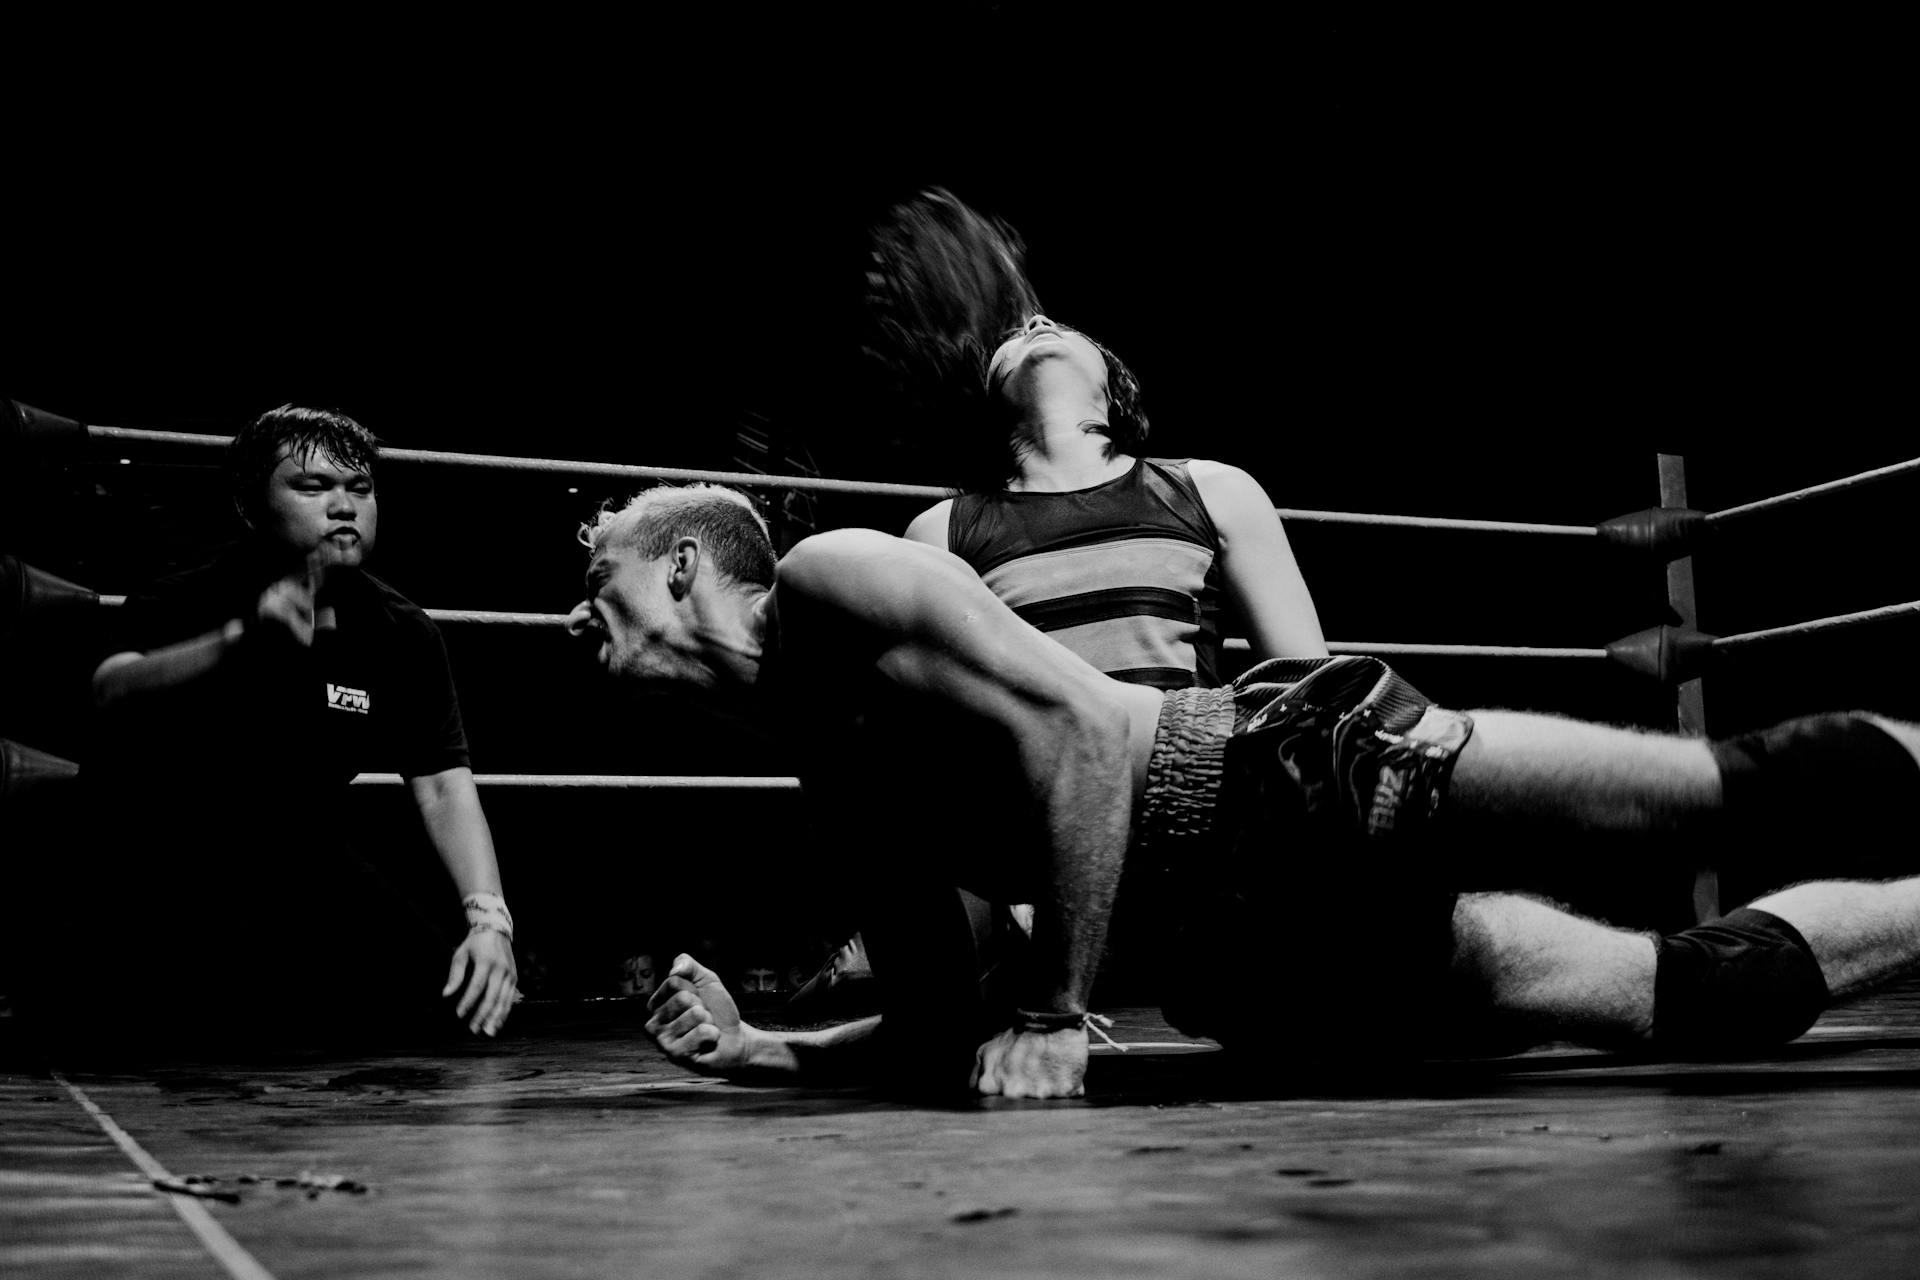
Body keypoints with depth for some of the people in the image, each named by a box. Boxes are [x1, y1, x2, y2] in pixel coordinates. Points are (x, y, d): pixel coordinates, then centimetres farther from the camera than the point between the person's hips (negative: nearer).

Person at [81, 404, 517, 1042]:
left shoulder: (400, 632, -2)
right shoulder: (189, 600, -12)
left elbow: (442, 787, -10)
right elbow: (110, 692, -33)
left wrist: (489, 919, -27)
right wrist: (239, 640, -49)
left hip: (293, 851, 3)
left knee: (424, 978, -13)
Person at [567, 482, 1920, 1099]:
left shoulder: (832, 580, -4)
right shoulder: (843, 796, 20)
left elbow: (1075, 723, -17)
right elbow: (949, 1027, 23)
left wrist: (1056, 1008, -15)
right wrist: (763, 1053, 9)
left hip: (1302, 773, -6)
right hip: (1260, 939, 6)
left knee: (1750, 783, -15)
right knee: (1696, 993, 4)